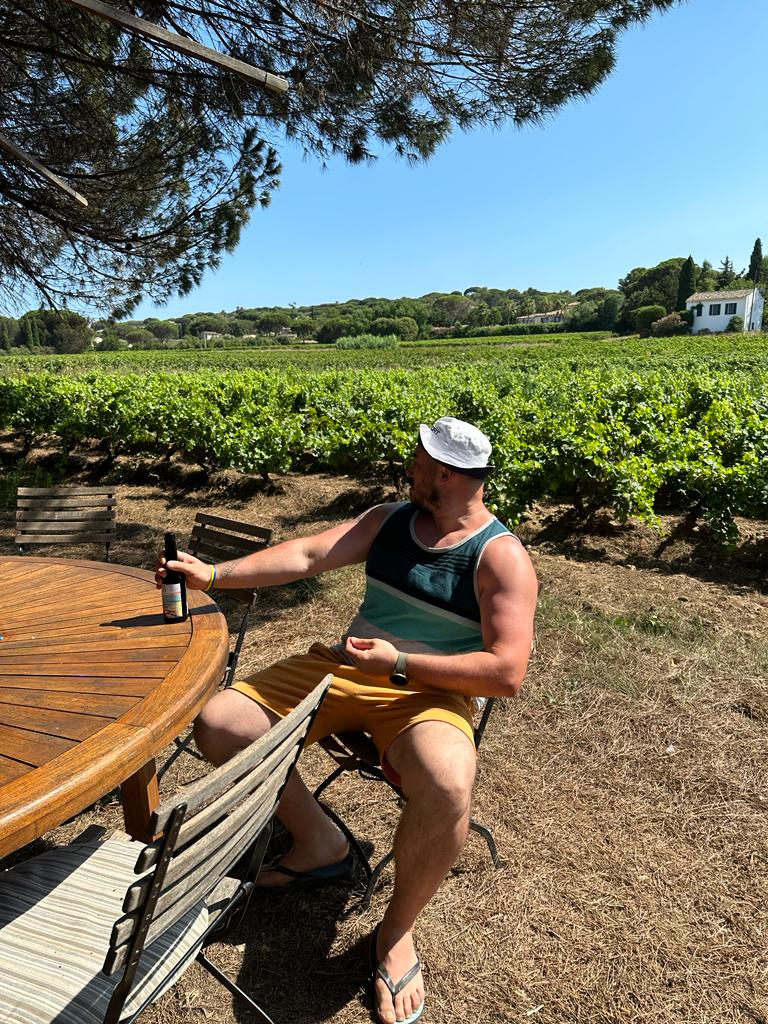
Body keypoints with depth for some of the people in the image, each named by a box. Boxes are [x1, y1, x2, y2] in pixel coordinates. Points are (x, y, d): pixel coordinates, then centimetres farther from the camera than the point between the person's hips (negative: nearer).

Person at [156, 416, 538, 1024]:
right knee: (218, 723, -5)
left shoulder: (502, 556, -11)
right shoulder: (390, 519, 7)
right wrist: (215, 574, -11)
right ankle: (320, 843, 13)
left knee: (447, 786, -38)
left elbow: (507, 674, -18)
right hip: (345, 668, 6)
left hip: (428, 692, -5)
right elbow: (308, 554, -1)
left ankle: (397, 931, -4)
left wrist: (400, 664, -20)